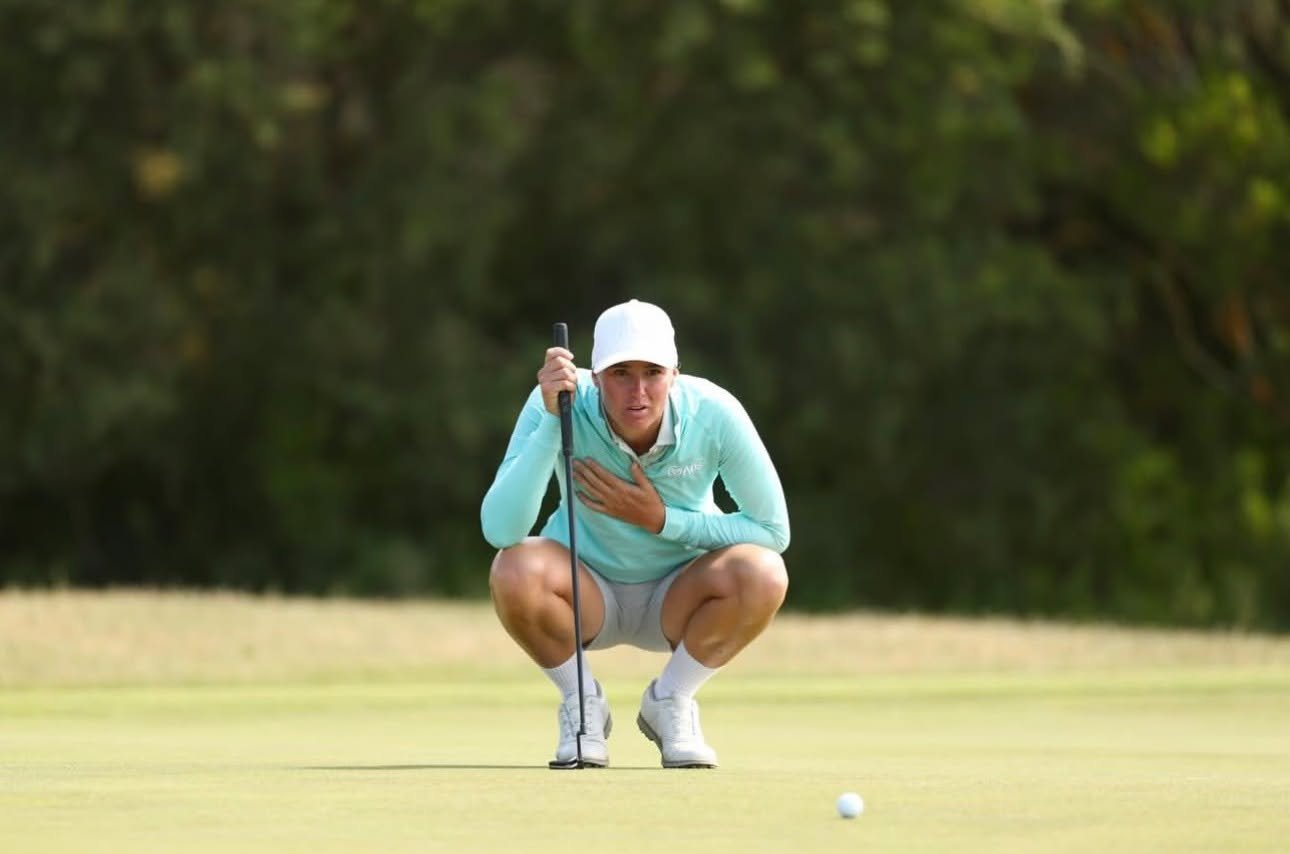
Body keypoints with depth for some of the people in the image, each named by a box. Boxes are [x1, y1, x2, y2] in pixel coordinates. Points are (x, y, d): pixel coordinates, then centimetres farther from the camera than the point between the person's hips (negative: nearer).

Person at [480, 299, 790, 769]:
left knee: (763, 574, -30)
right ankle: (582, 701, -4)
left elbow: (774, 530, -15)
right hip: (587, 593, -1)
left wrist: (662, 519, -23)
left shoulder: (715, 413, -23)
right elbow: (500, 530, -35)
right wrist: (551, 421, -42)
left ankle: (670, 702, -3)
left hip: (677, 600, 1)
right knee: (515, 571, -34)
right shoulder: (560, 405, -25)